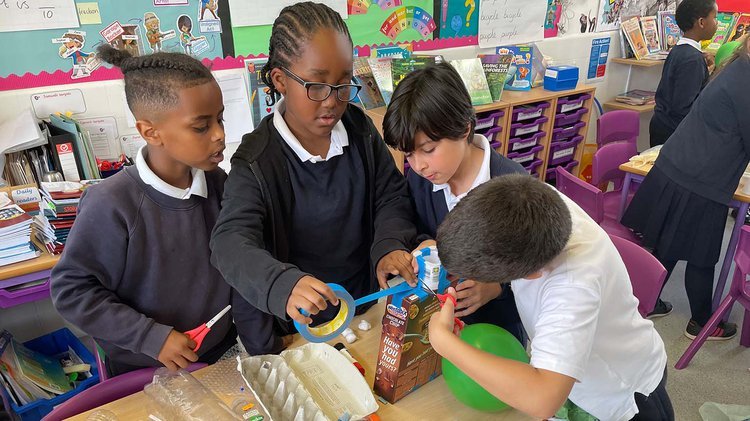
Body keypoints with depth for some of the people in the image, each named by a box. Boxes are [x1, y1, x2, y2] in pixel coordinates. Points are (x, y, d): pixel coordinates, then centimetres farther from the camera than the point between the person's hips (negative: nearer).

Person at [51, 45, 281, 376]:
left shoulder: (218, 184, -10)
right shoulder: (110, 204, -23)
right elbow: (70, 290, -15)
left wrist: (266, 351, -2)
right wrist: (152, 337, -21)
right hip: (144, 374, -3)